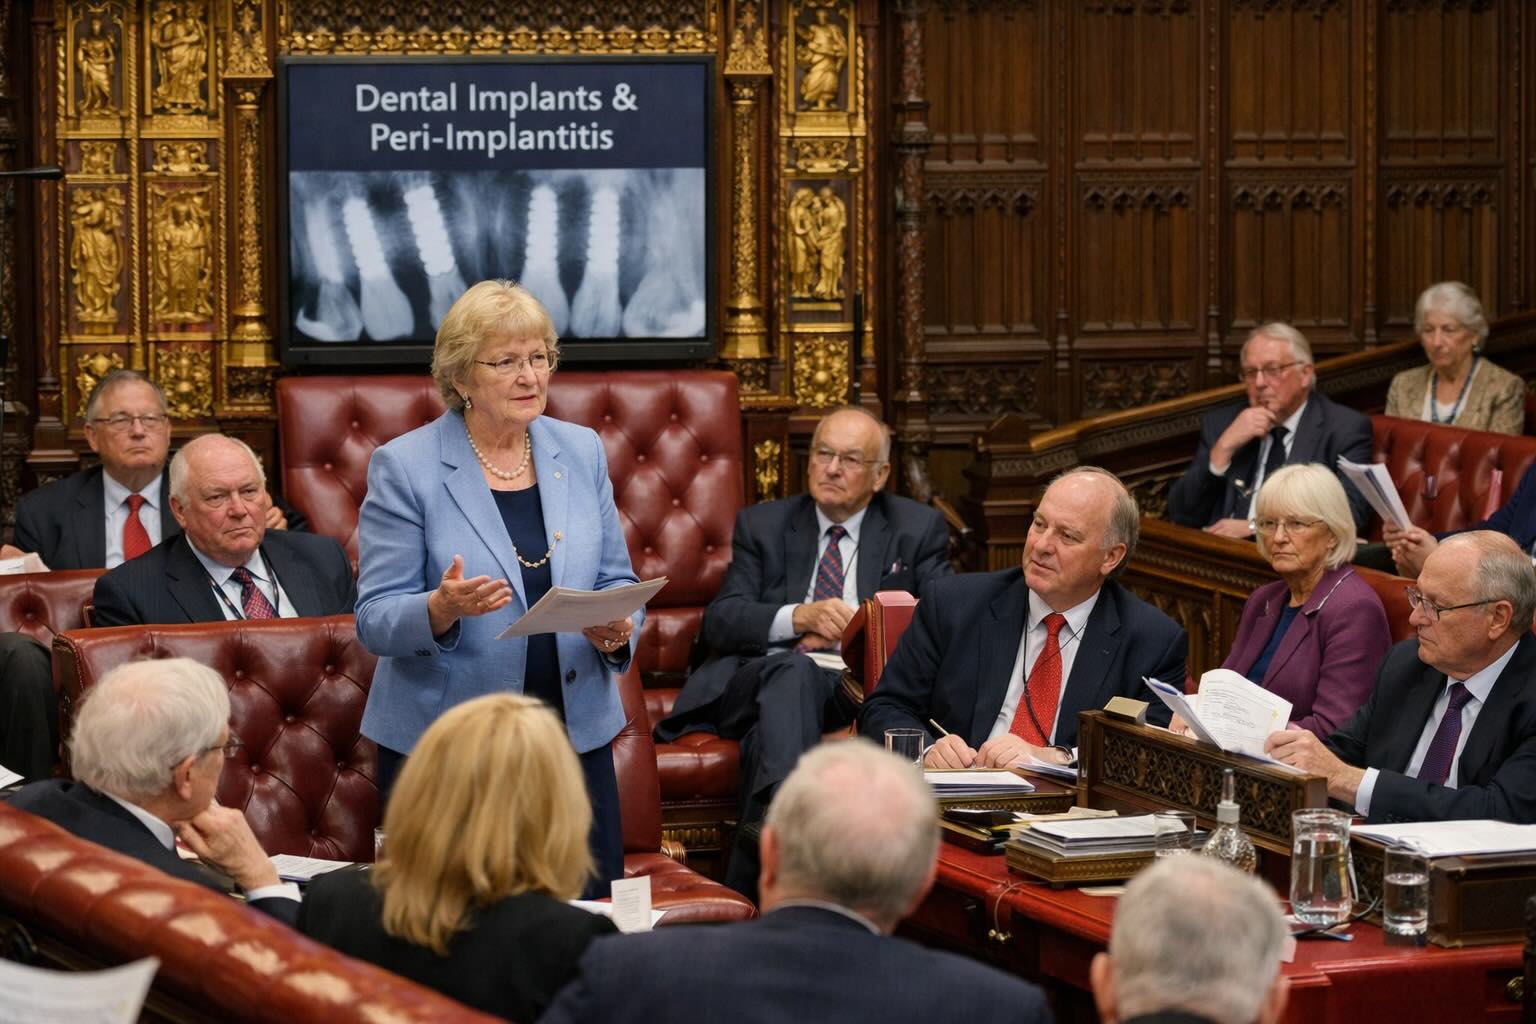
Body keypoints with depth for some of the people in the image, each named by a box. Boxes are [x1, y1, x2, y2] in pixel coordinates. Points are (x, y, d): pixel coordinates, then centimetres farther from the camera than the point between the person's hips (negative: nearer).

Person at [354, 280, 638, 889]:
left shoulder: (581, 452, 7)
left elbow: (616, 581, 12)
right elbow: (375, 620, -8)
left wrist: (618, 627, -11)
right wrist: (442, 608, -29)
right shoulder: (403, 467, -6)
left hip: (577, 730, 4)